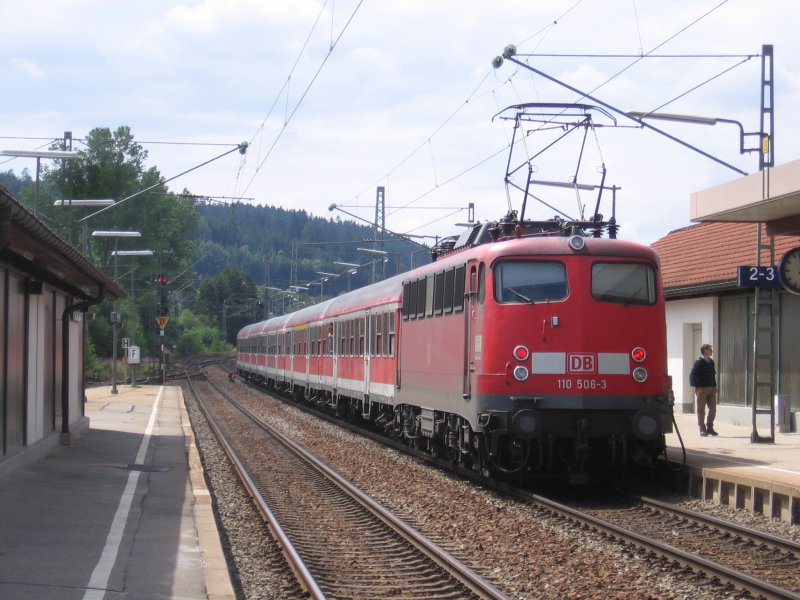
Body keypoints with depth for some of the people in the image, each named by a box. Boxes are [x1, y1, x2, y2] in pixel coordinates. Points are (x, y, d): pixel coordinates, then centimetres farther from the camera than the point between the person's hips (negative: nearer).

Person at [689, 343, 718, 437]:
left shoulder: (711, 362, 13)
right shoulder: (698, 362, -8)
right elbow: (692, 375, -11)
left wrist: (714, 386, 11)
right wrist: (697, 387, -17)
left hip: (711, 389, 7)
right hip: (702, 389, -7)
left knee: (713, 409, 6)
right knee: (701, 410, 0)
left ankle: (710, 428, 15)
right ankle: (702, 429, 4)